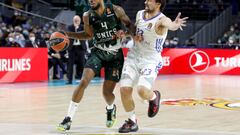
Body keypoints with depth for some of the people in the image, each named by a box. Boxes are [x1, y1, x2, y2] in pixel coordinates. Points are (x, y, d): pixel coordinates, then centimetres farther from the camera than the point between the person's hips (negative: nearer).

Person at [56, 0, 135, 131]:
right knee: (83, 82, -19)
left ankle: (111, 108, 37)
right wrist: (68, 35, 0)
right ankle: (68, 118, -12)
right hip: (98, 51, 1)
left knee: (107, 92, -2)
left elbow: (130, 25, -1)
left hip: (115, 55, -1)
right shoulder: (87, 16, -7)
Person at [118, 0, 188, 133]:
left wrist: (175, 25, -67)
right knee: (124, 89, -5)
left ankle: (154, 97, 12)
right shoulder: (139, 14, 2)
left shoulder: (161, 20, -18)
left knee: (142, 90, -26)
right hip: (134, 56, 6)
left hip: (151, 60, -6)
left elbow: (169, 25, -44)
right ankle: (132, 121, 16)